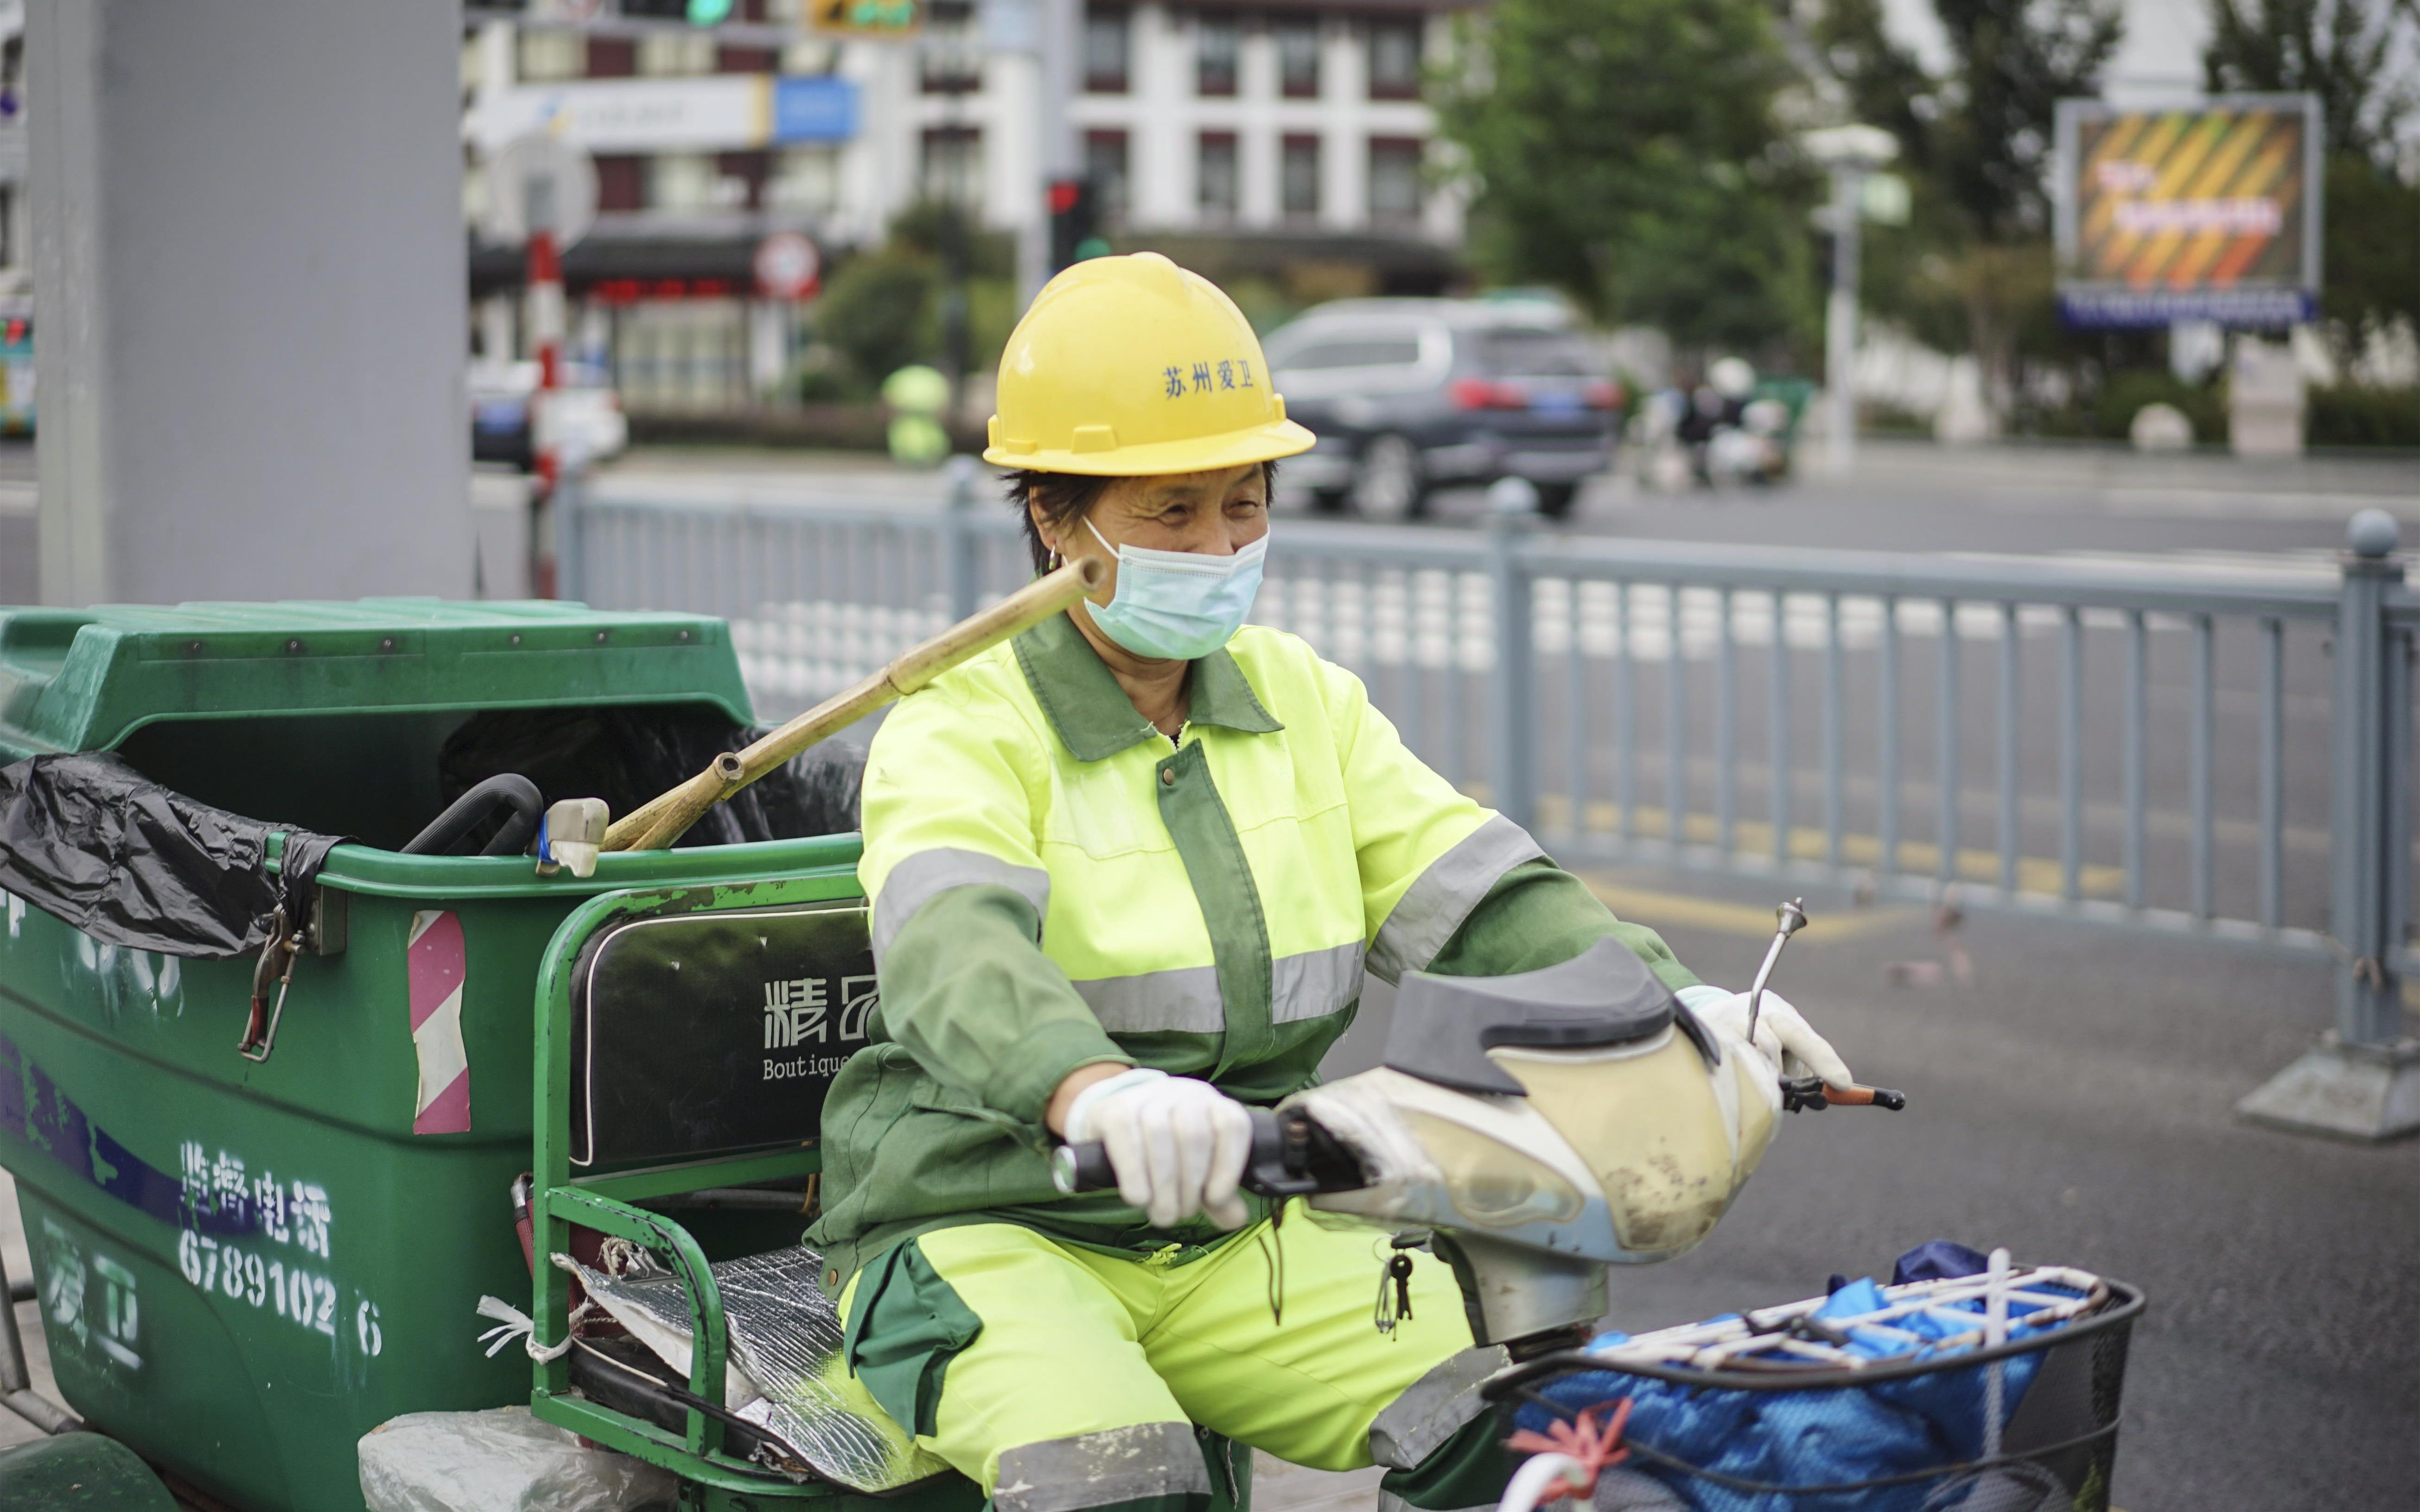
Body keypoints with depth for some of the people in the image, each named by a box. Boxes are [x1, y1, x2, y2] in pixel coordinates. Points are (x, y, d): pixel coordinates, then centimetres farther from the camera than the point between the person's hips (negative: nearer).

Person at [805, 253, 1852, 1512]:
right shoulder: (962, 733, -10)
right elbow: (954, 958, -31)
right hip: (984, 1229, -5)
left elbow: (1476, 896, -1)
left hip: (1235, 1238, 5)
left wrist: (1668, 1004, -20)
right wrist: (1096, 1092, -53)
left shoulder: (1302, 699, 9)